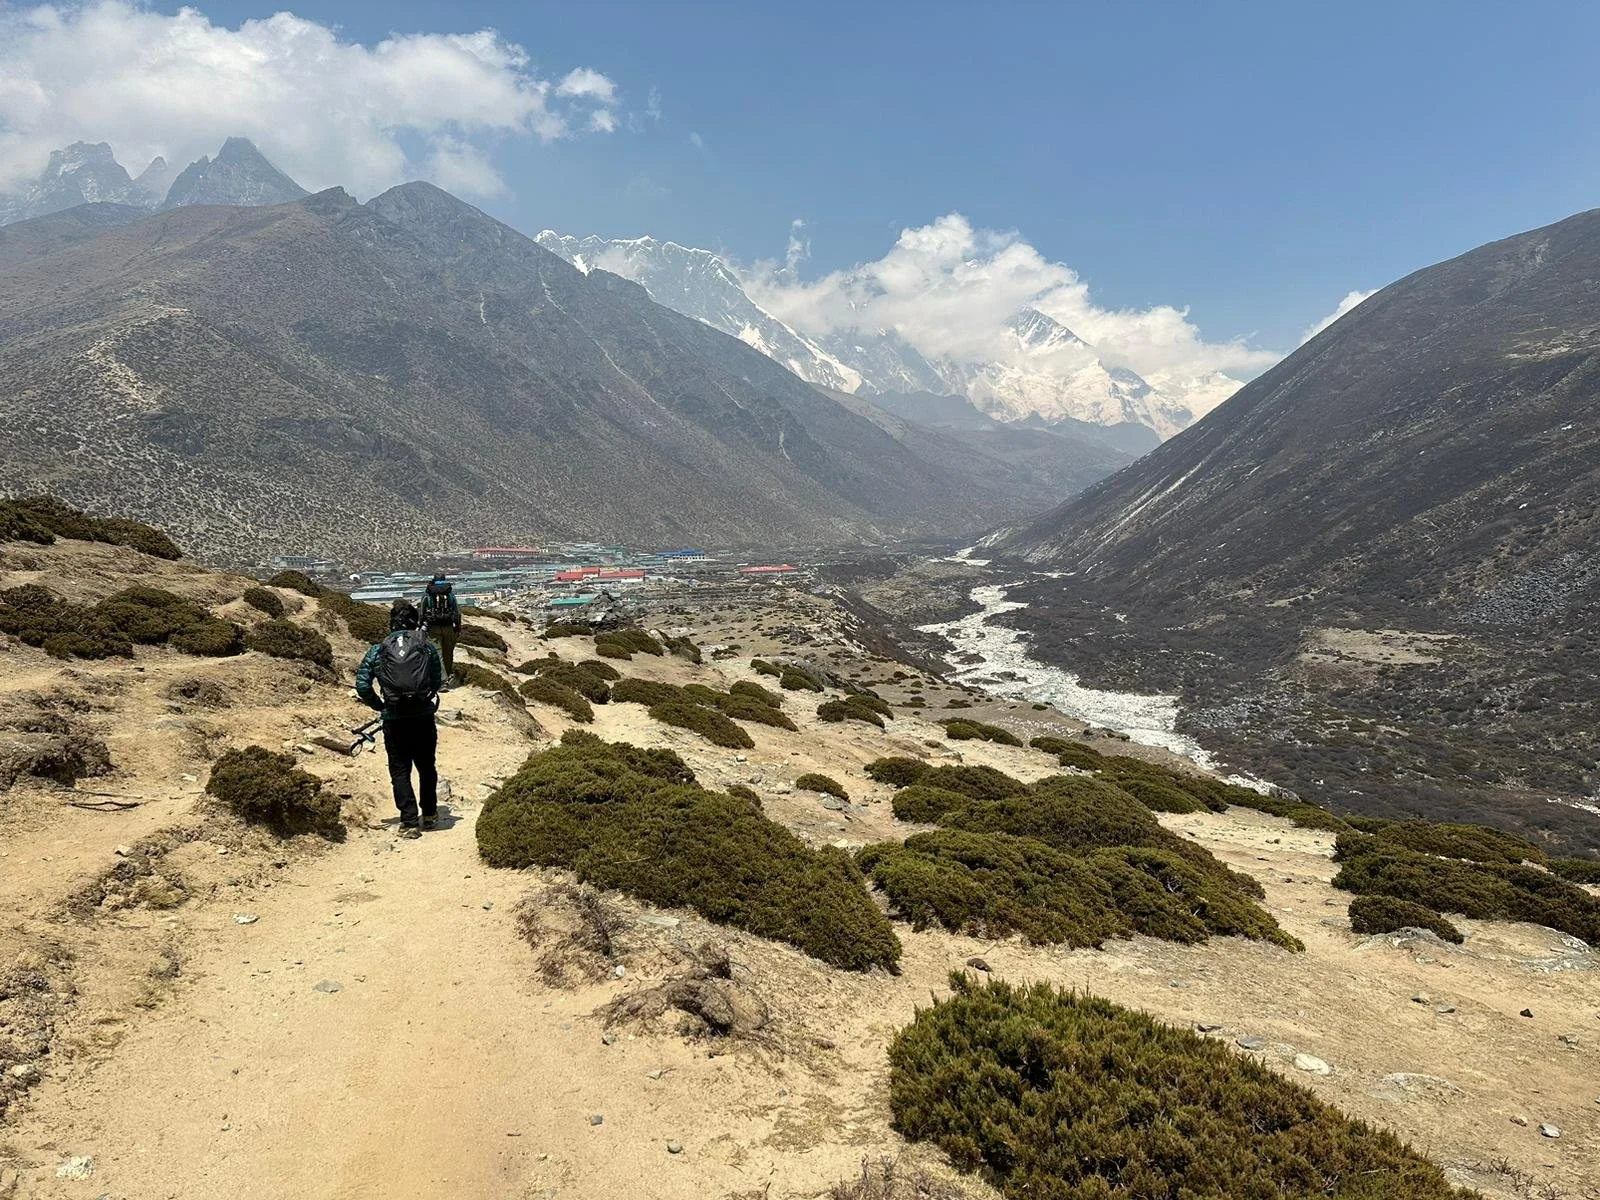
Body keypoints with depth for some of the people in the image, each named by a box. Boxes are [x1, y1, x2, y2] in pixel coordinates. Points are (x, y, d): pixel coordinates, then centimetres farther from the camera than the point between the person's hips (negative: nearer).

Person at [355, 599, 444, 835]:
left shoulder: (378, 650, 1)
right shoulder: (427, 647, 1)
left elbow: (362, 685, -3)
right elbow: (437, 681, 3)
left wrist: (379, 705, 11)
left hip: (394, 721, -1)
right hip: (424, 718, 1)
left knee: (400, 771, 9)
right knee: (427, 767, 18)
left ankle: (410, 822, 3)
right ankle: (430, 815, 29)